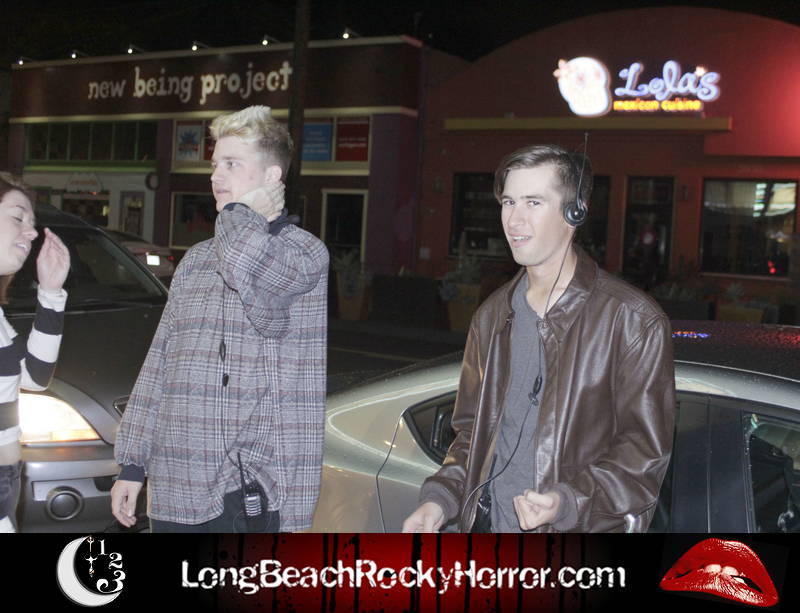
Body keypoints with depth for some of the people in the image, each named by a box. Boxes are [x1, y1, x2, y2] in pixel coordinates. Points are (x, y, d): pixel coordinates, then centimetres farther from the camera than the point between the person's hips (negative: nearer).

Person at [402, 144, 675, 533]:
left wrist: (570, 503, -23)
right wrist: (440, 498, 1)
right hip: (487, 523, 5)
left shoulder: (634, 321, -8)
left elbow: (644, 450, -9)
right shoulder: (493, 315, 11)